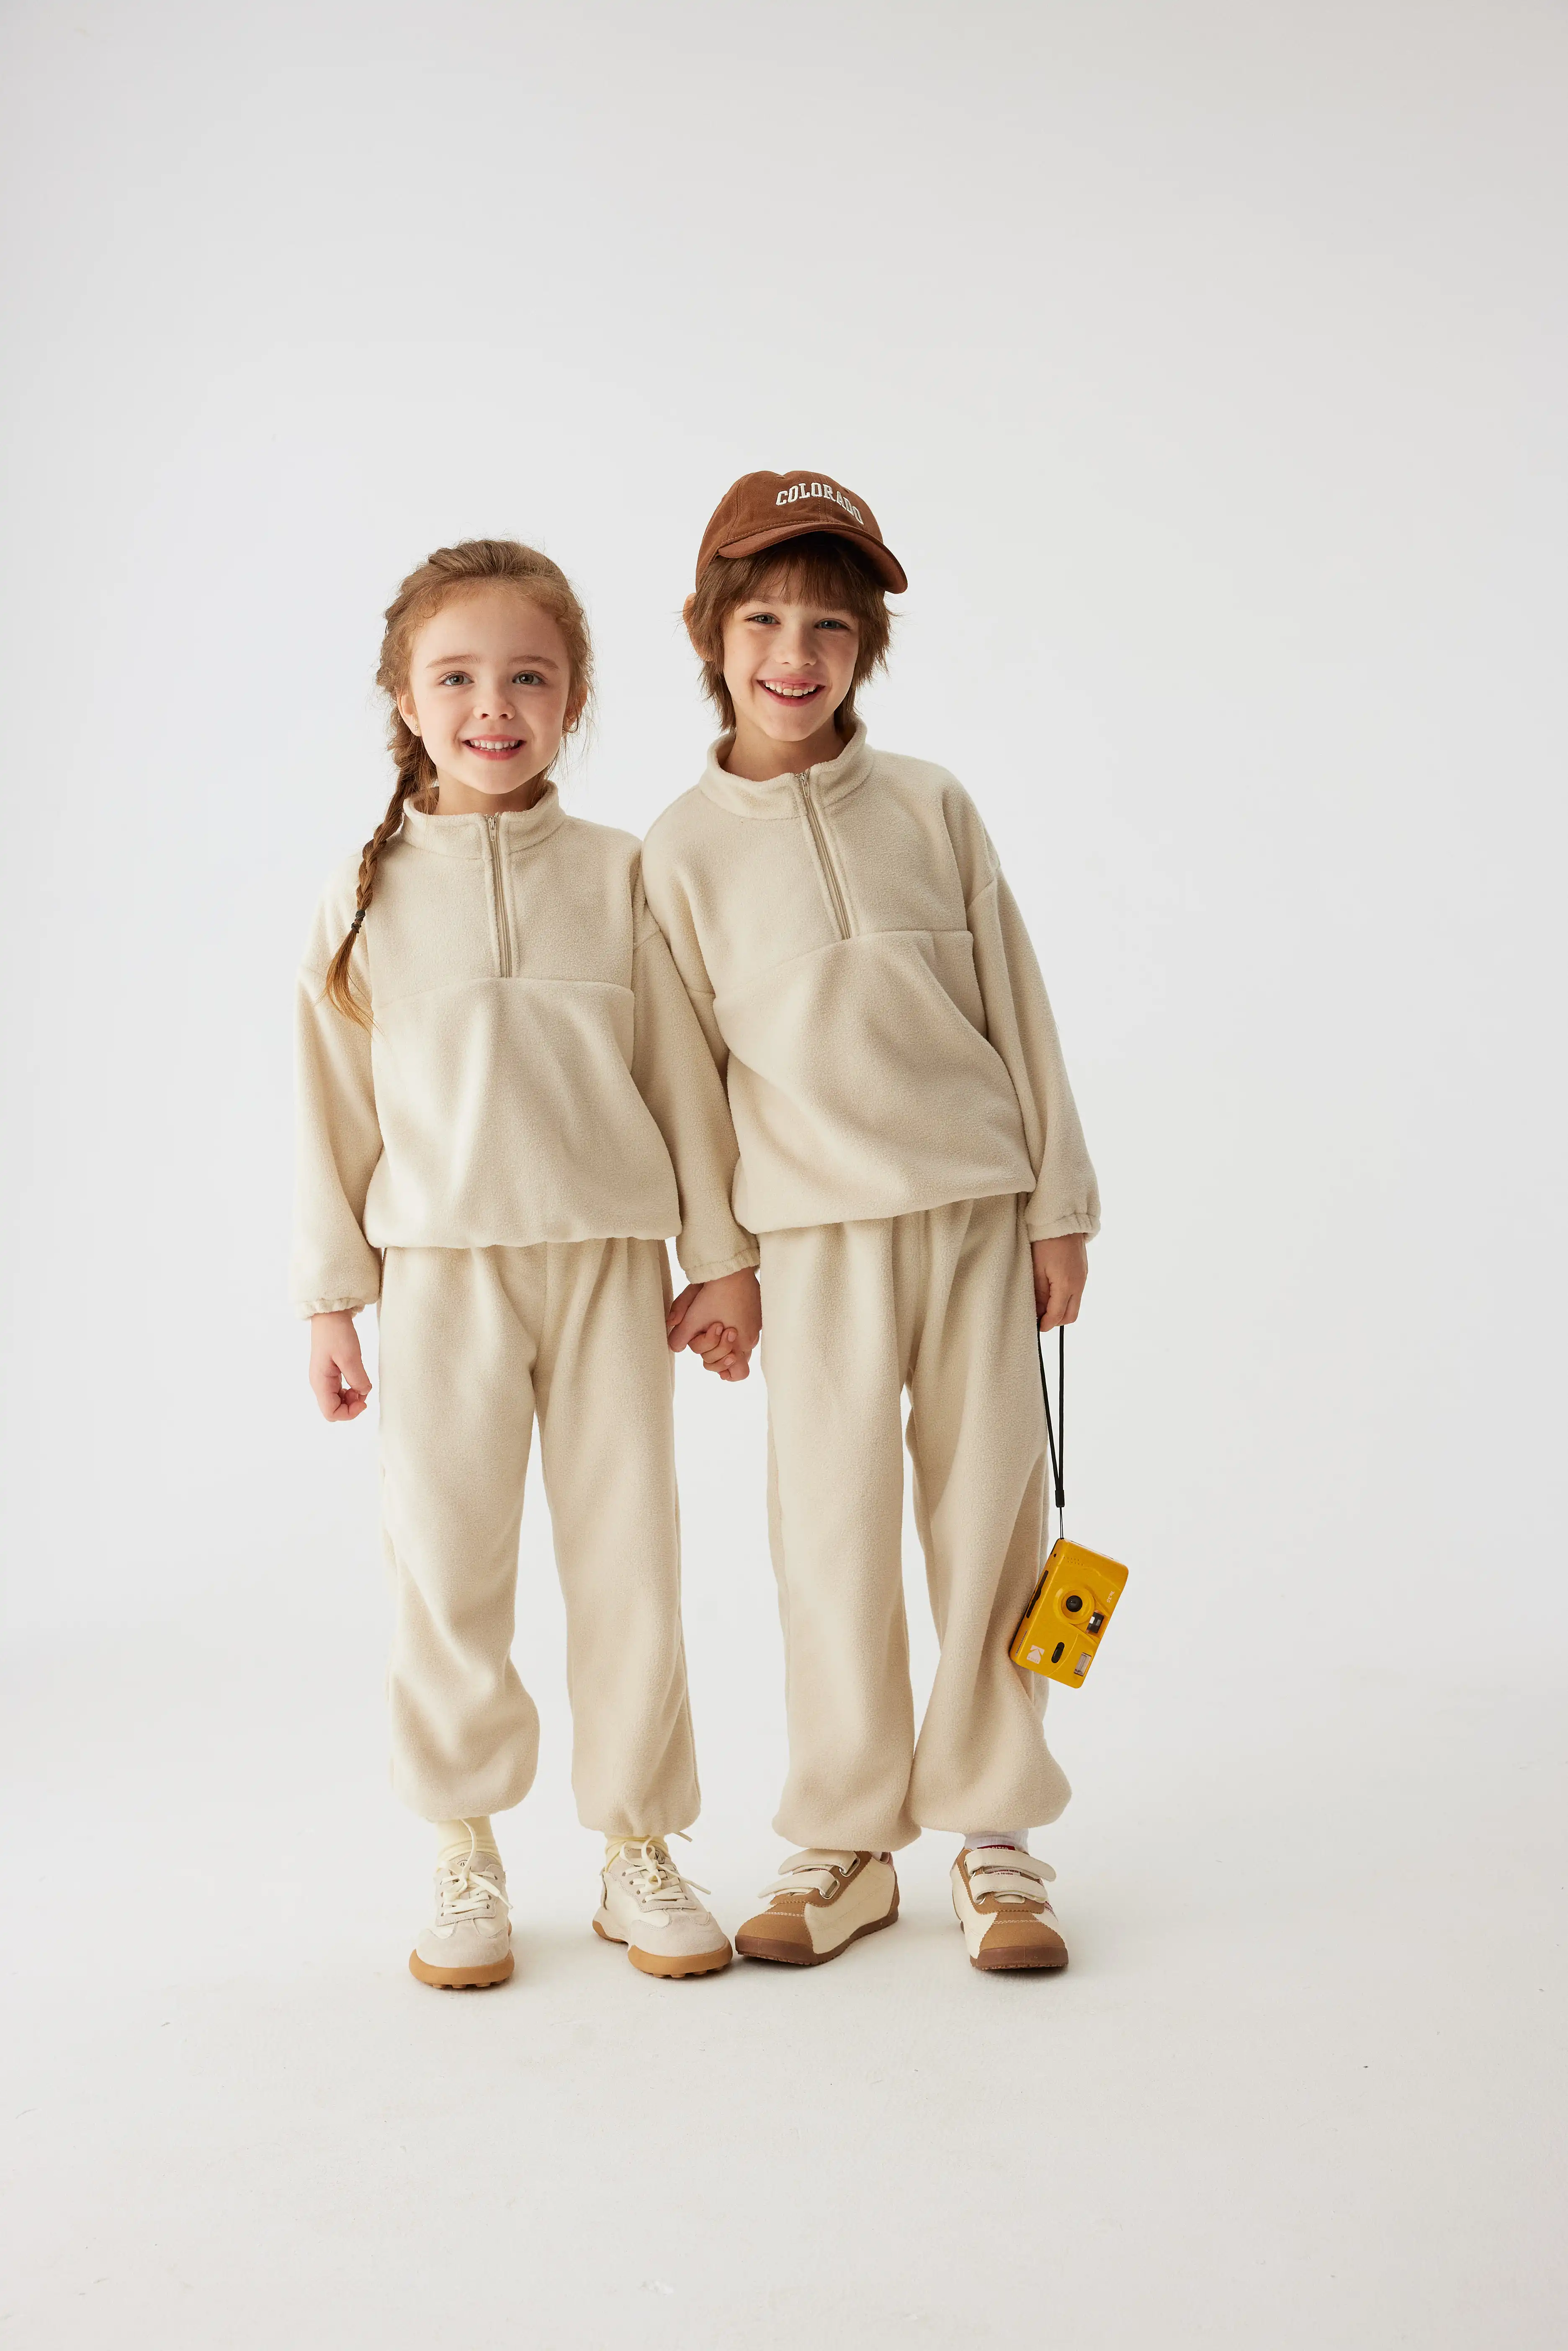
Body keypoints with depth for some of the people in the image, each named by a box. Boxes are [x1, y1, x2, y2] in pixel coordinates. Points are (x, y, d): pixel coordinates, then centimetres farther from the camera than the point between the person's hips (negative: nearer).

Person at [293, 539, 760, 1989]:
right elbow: (334, 1105, 5)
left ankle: (641, 1850, 20)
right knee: (448, 1565, 4)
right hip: (442, 1267, 0)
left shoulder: (615, 874, 3)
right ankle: (466, 1859, 20)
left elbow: (682, 1071, 6)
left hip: (608, 1257, 1)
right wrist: (330, 1299, 3)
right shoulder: (369, 893, 3)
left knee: (628, 1555, 5)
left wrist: (721, 1257, 6)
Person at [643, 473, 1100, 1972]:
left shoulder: (930, 806, 3)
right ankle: (844, 1845, 18)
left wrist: (1060, 1205, 4)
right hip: (814, 1228, -1)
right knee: (834, 1531, 2)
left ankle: (992, 1833, 20)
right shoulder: (682, 850, 1)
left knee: (988, 1515, 6)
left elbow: (1016, 1003, 6)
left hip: (976, 1203, 1)